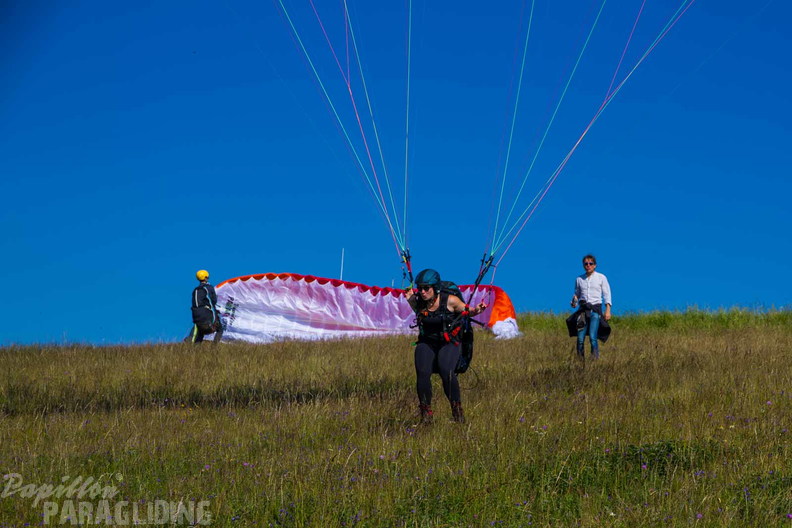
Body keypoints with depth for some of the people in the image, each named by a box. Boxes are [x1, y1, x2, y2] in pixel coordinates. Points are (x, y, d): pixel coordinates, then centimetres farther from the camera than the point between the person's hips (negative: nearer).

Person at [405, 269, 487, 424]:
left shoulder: (449, 301, -10)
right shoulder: (418, 302, -2)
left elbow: (467, 311, 2)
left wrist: (477, 310, -20)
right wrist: (410, 300, -3)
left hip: (448, 343, -2)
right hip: (426, 344, 2)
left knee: (446, 370, -30)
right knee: (422, 372, -24)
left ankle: (457, 409, -12)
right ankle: (426, 413, -9)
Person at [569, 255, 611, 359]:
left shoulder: (601, 278, 6)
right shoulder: (579, 279, 12)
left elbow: (606, 295, 5)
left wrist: (608, 310, -5)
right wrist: (574, 301, -2)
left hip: (595, 309, -3)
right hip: (583, 309, 3)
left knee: (592, 337, -16)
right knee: (580, 338, -4)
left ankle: (595, 359, -12)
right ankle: (580, 359, 7)